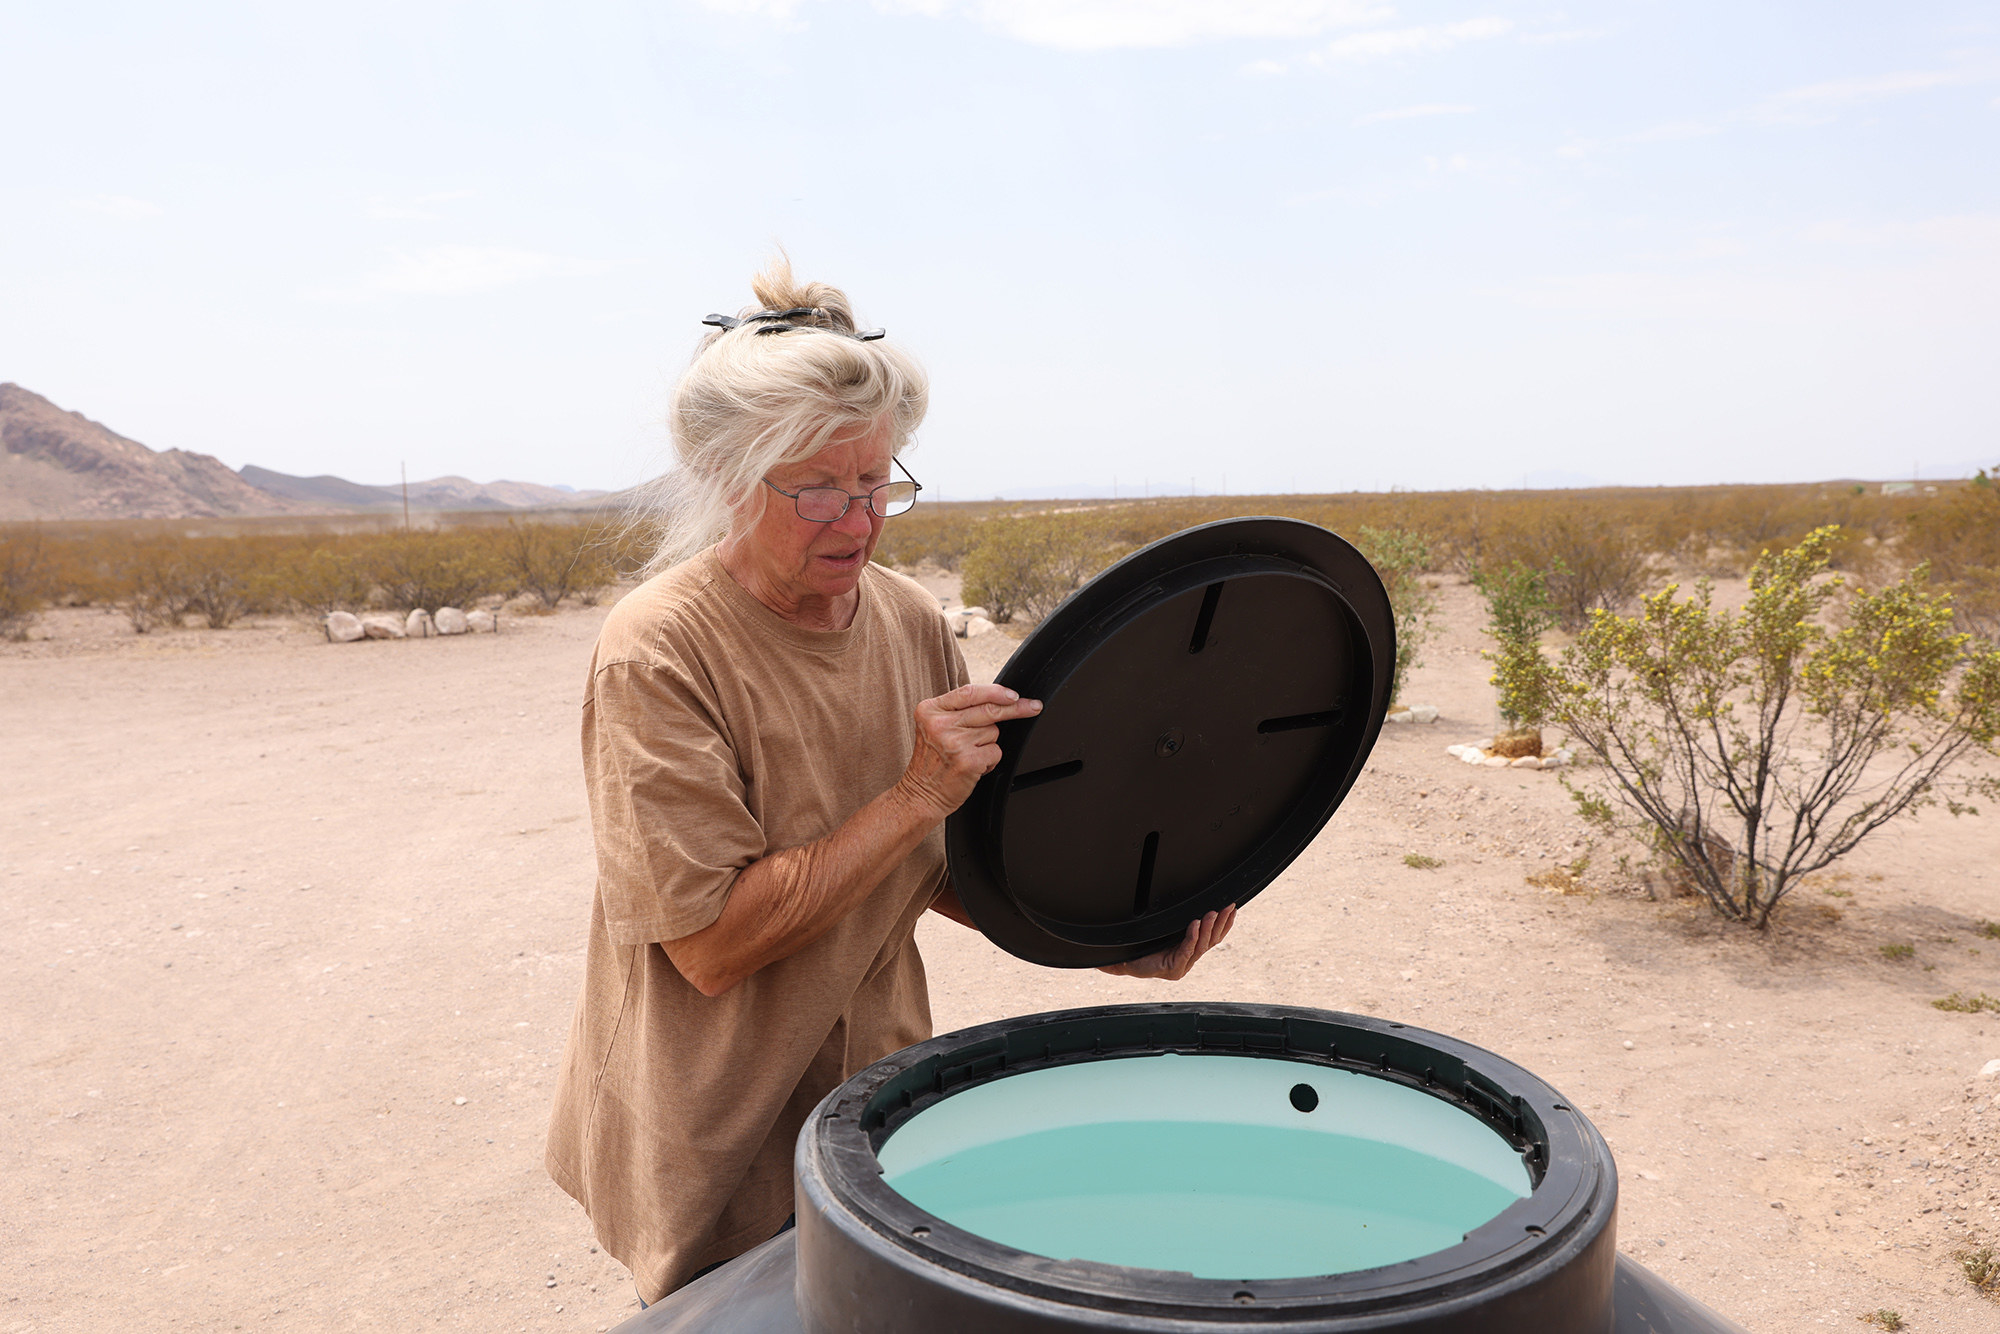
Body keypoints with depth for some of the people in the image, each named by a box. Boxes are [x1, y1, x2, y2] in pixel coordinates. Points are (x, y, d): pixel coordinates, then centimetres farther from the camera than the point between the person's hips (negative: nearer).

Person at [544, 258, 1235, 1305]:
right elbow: (712, 943, -25)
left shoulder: (911, 623, -4)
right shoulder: (658, 653, -22)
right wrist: (916, 795, -27)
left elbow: (945, 867, 5)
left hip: (877, 1105, 5)